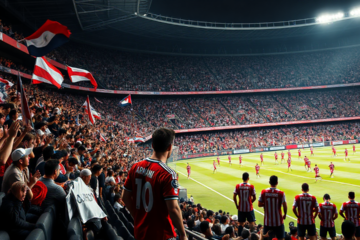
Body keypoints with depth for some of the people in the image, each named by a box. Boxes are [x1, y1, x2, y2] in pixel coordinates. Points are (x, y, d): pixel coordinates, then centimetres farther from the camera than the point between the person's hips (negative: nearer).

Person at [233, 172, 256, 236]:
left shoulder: (238, 186, -5)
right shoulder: (251, 186, -9)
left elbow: (234, 197, -5)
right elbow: (254, 198, -6)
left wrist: (237, 205, 7)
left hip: (241, 208, 2)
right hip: (249, 208, -2)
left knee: (241, 224, 12)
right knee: (251, 224, 9)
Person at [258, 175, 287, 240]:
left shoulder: (263, 192, -8)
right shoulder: (281, 193, -12)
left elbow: (259, 205, -4)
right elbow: (285, 206, -8)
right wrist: (285, 215, 9)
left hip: (267, 221, 2)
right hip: (278, 221, -2)